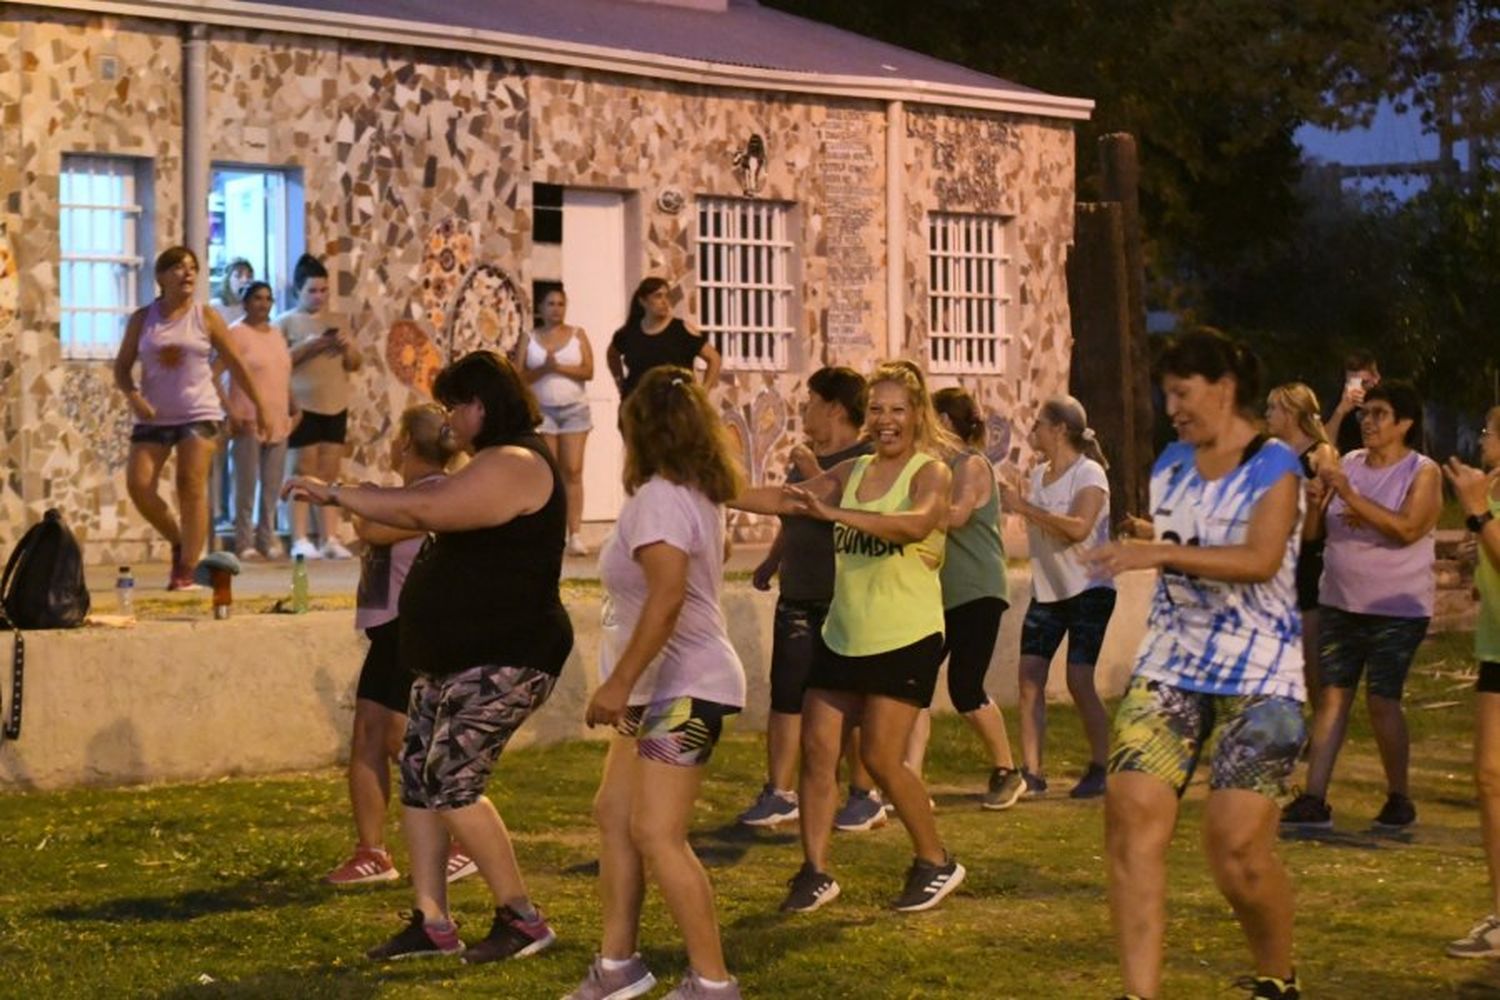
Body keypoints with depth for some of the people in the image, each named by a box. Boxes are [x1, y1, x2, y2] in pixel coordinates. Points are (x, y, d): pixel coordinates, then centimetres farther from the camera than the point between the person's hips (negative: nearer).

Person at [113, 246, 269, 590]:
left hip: (199, 415, -2)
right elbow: (122, 366, 7)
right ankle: (179, 542, 17)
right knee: (139, 486, -8)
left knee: (192, 488, -10)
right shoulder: (142, 319, 5)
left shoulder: (206, 318, 1)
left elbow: (235, 365, 5)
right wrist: (132, 396, -13)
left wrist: (259, 406, 4)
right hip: (153, 418, 2)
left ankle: (186, 571, -5)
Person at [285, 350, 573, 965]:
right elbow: (431, 508, 19)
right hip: (455, 659, 11)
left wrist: (337, 493, -16)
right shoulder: (492, 466, 19)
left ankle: (522, 919, -5)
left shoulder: (513, 465, -17)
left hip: (503, 661, -11)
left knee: (453, 785, -15)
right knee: (418, 782, 6)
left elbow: (423, 510, -25)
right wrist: (347, 501, 6)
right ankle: (432, 924, 10)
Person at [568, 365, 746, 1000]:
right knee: (613, 814, 13)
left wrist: (618, 682, -28)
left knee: (657, 834, -12)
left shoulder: (659, 497, -17)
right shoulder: (698, 495, 13)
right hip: (663, 687, 11)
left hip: (683, 689, -11)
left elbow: (667, 597, -28)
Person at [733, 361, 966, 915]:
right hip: (843, 635, 6)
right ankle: (815, 872, 8)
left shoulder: (931, 473, -8)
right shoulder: (852, 471, 11)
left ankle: (937, 863, 10)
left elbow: (917, 523, -29)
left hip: (905, 639, -6)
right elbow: (788, 498, 10)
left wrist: (835, 513, -40)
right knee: (817, 746, 0)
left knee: (881, 756, -8)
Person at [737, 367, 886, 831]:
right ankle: (779, 794, 10)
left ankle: (865, 795, 12)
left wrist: (813, 473, -23)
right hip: (799, 597, 8)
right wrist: (771, 561, 17)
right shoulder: (804, 458, 16)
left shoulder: (866, 460, -10)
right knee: (786, 695, 5)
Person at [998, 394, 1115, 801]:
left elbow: (1078, 527, -25)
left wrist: (1024, 506, -24)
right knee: (1029, 675, -5)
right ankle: (1031, 772, -5)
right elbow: (1037, 529, 11)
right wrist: (1014, 498, -2)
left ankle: (1100, 768, 4)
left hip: (1087, 589, -6)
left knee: (1079, 680, -11)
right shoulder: (1038, 474, 11)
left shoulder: (1089, 473, -11)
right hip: (1046, 590, 7)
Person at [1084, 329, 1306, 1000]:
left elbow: (1260, 560, -24)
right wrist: (1127, 545, 8)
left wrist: (1161, 553, -31)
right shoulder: (1172, 463, 11)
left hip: (1258, 674, -5)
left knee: (1238, 846, -11)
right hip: (1171, 667, 5)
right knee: (1132, 815, -13)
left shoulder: (1274, 466, -8)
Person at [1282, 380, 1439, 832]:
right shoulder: (1348, 464, 10)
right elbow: (1311, 529, 10)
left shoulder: (1423, 473, -5)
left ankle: (1400, 799, 11)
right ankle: (1314, 800, -2)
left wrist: (1351, 497, -25)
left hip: (1397, 609, -5)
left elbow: (1407, 528, -22)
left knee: (1382, 699, -6)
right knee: (1332, 695, -1)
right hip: (1340, 603, 5)